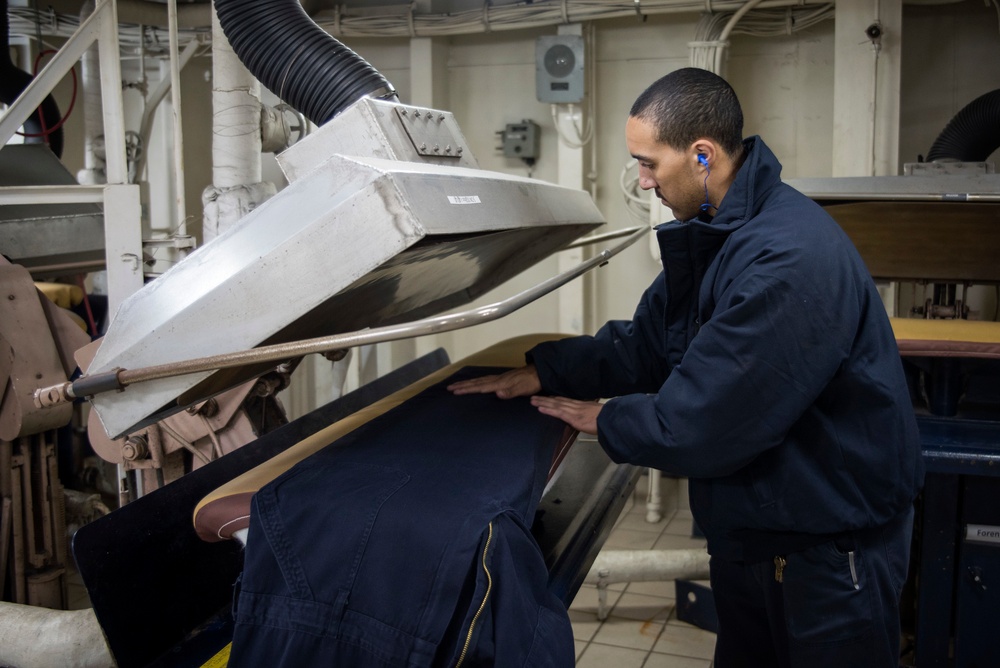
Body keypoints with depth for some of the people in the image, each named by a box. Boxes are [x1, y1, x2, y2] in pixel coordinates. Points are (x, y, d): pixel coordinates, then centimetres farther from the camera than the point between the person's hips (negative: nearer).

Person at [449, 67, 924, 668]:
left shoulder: (791, 259, -31)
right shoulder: (712, 235, 3)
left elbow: (702, 425, -29)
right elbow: (645, 343, 8)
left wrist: (608, 419, -12)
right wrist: (543, 372, -2)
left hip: (830, 545, -9)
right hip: (749, 528, 9)